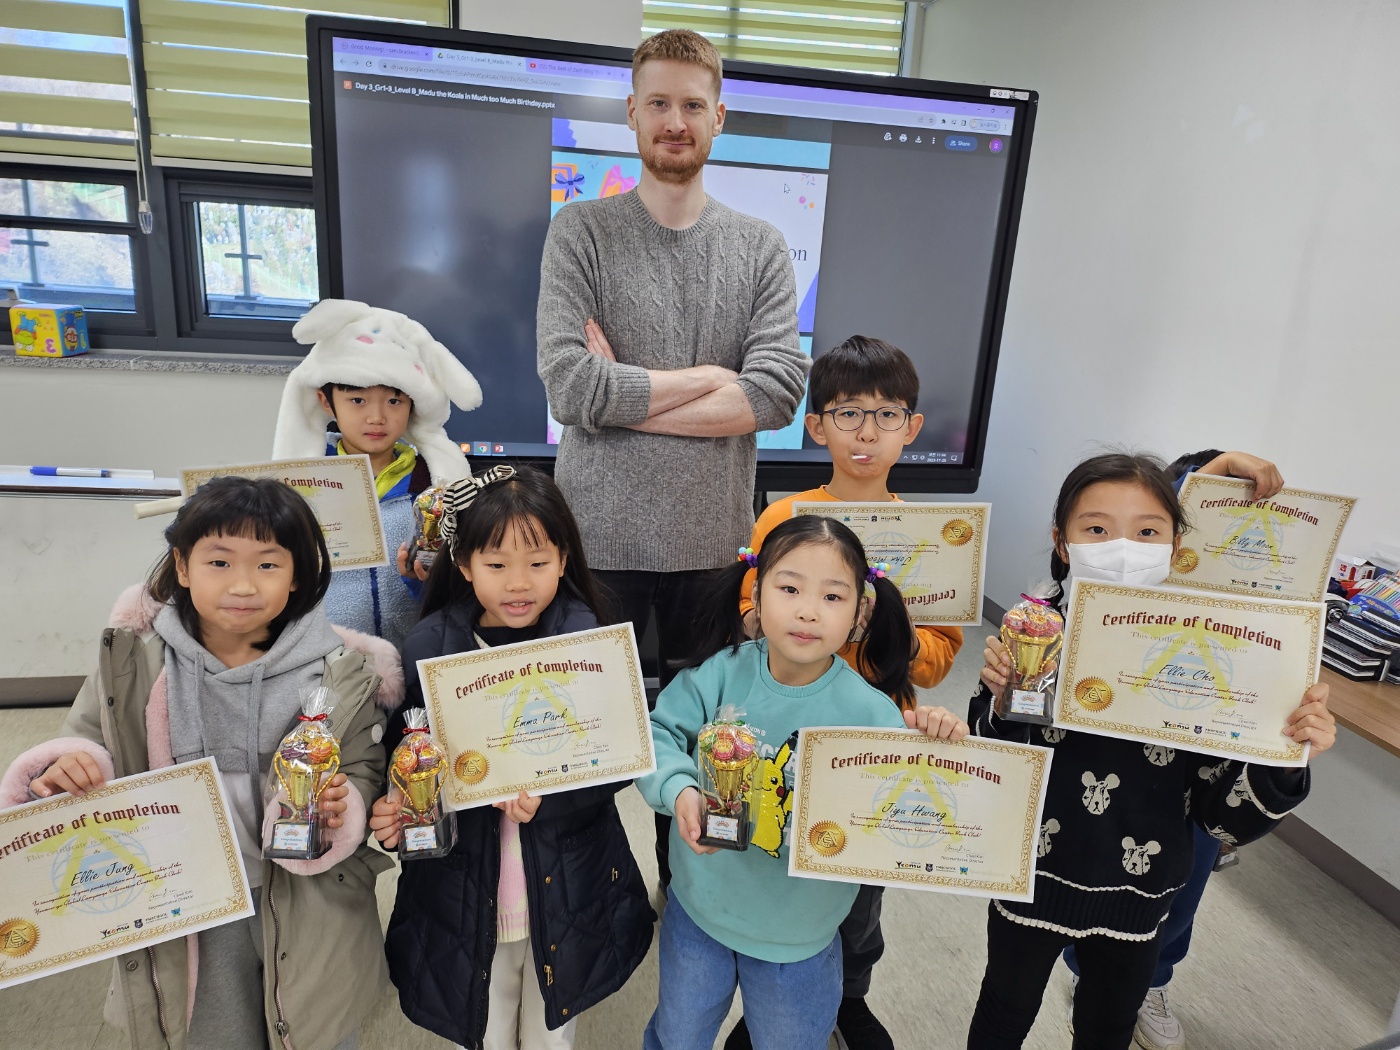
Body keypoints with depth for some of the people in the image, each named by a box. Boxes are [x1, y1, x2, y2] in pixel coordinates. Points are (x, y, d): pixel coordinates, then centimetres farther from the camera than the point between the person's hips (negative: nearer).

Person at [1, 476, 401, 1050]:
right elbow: (88, 742, 1)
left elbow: (365, 771, -6)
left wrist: (341, 807, -26)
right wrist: (68, 766, -21)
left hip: (307, 912, -1)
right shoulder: (134, 662, -8)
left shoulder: (341, 673, -12)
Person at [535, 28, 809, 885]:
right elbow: (571, 388, -15)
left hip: (714, 535, 2)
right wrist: (706, 376, -9)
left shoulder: (761, 248, 5)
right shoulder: (581, 233, -1)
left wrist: (628, 393, -12)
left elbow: (779, 393, -10)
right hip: (602, 533, -1)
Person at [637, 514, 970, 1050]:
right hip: (699, 907, 2)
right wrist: (679, 789, -32)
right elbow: (659, 733, -14)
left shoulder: (873, 714, -23)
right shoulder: (722, 671, -19)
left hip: (797, 935, -1)